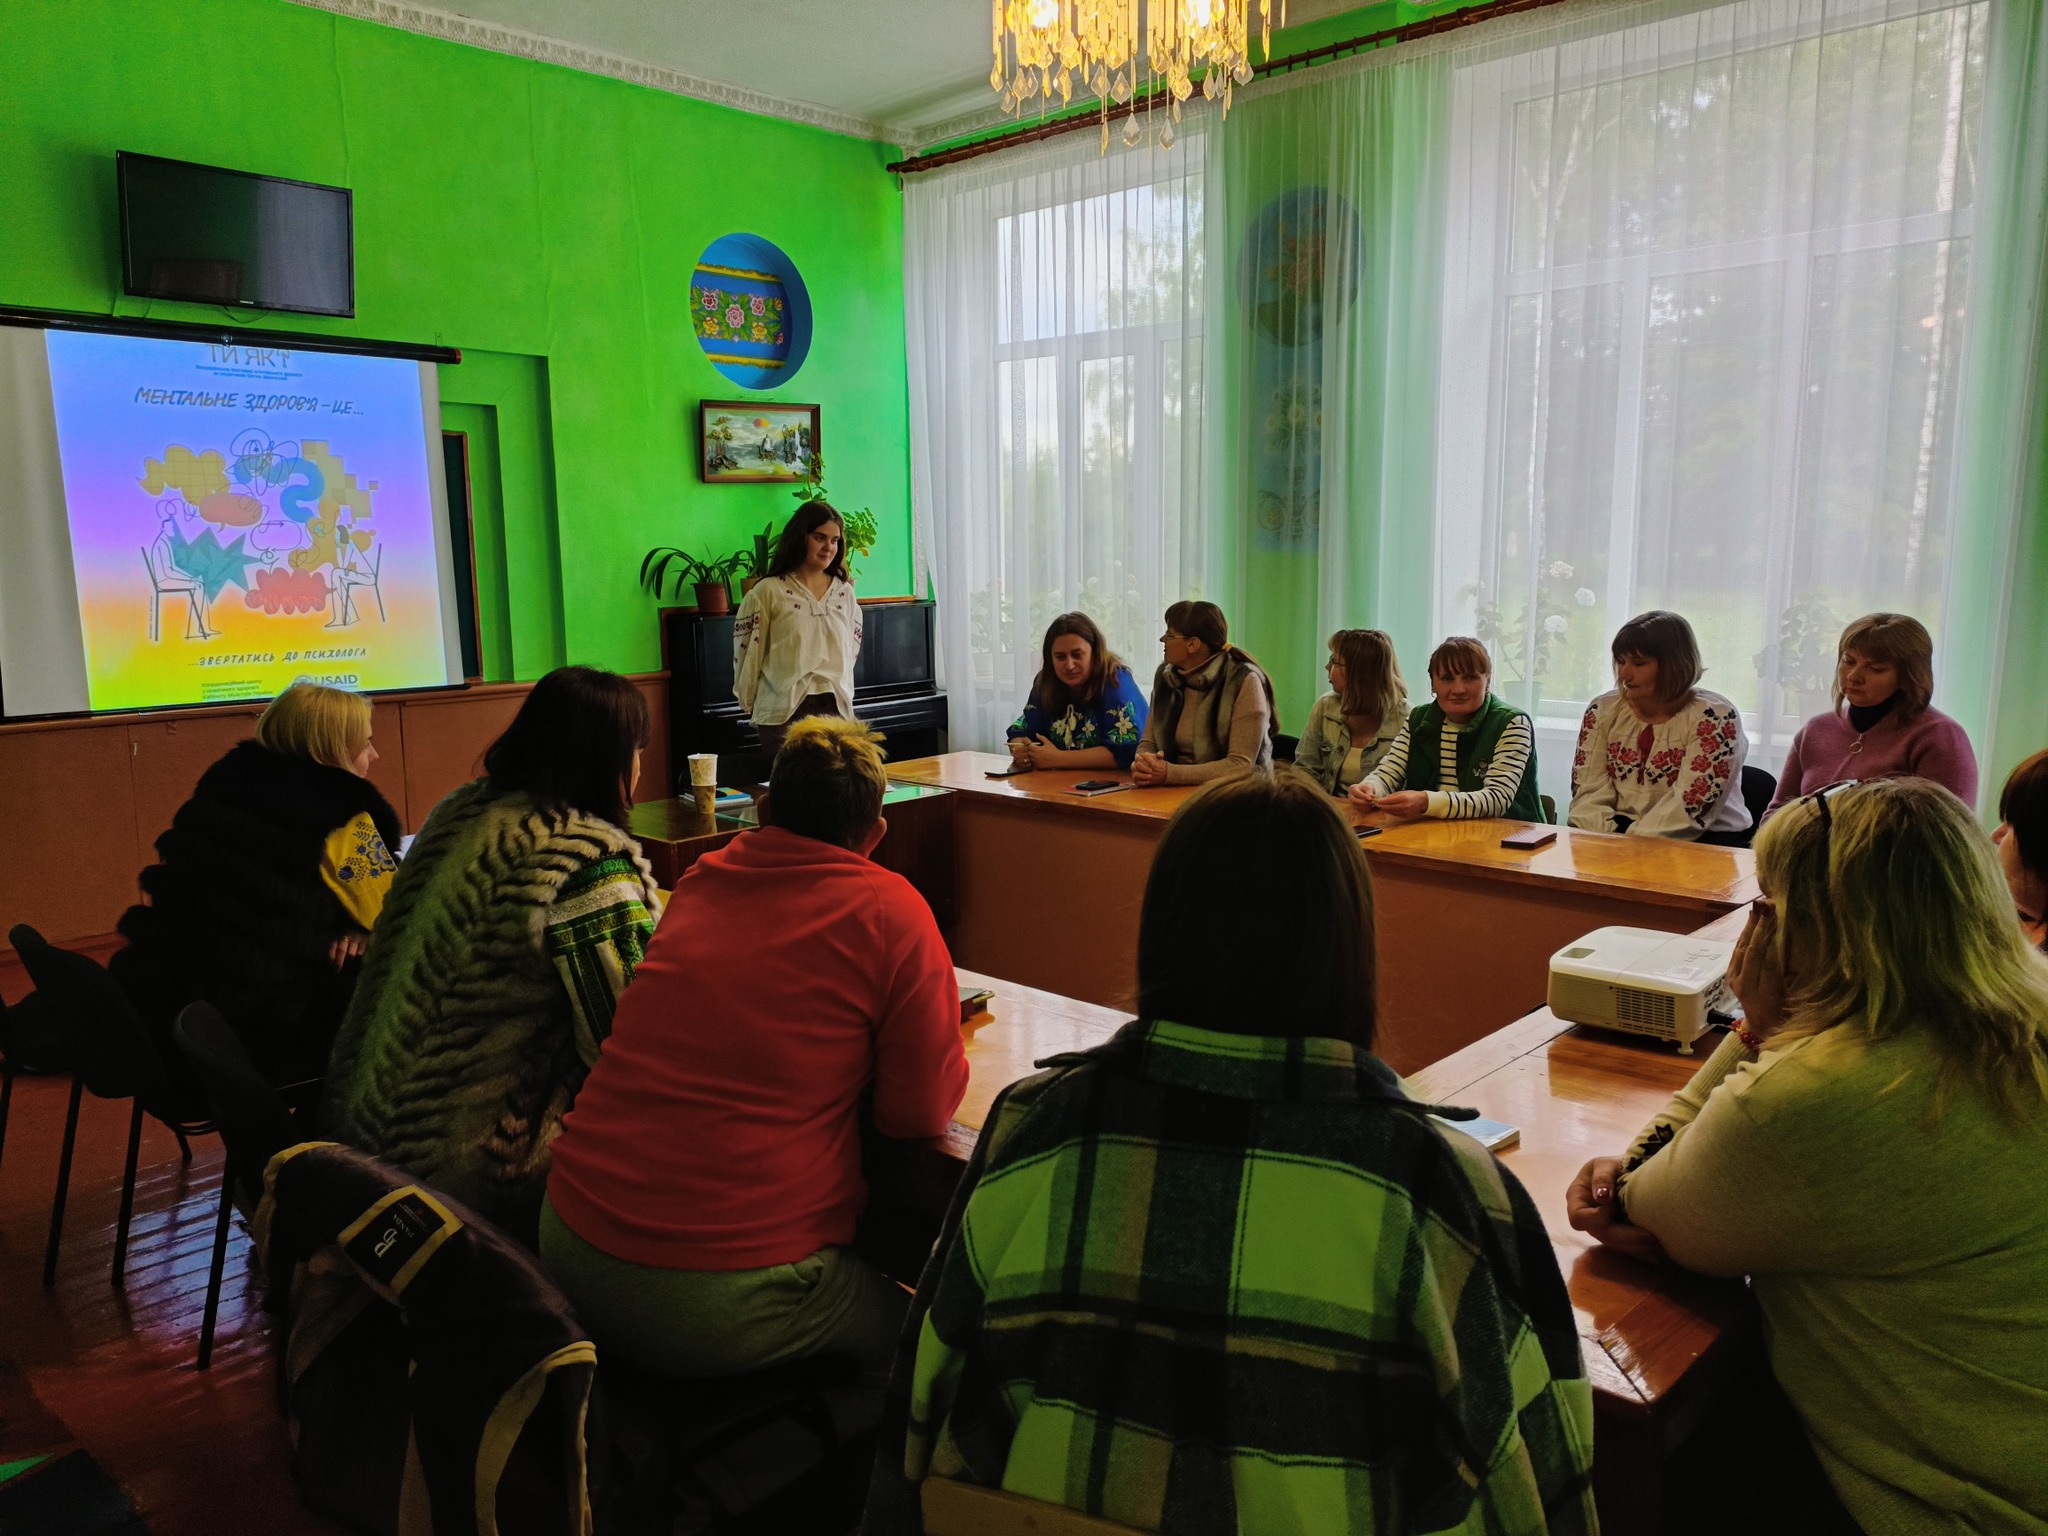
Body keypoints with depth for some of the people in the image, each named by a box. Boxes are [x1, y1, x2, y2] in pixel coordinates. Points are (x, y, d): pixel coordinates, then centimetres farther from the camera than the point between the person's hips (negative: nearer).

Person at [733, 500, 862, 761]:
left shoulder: (845, 593, 13)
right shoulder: (768, 592, 0)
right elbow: (746, 654, 3)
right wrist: (750, 707, 8)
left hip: (836, 709, 3)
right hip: (784, 713, -3)